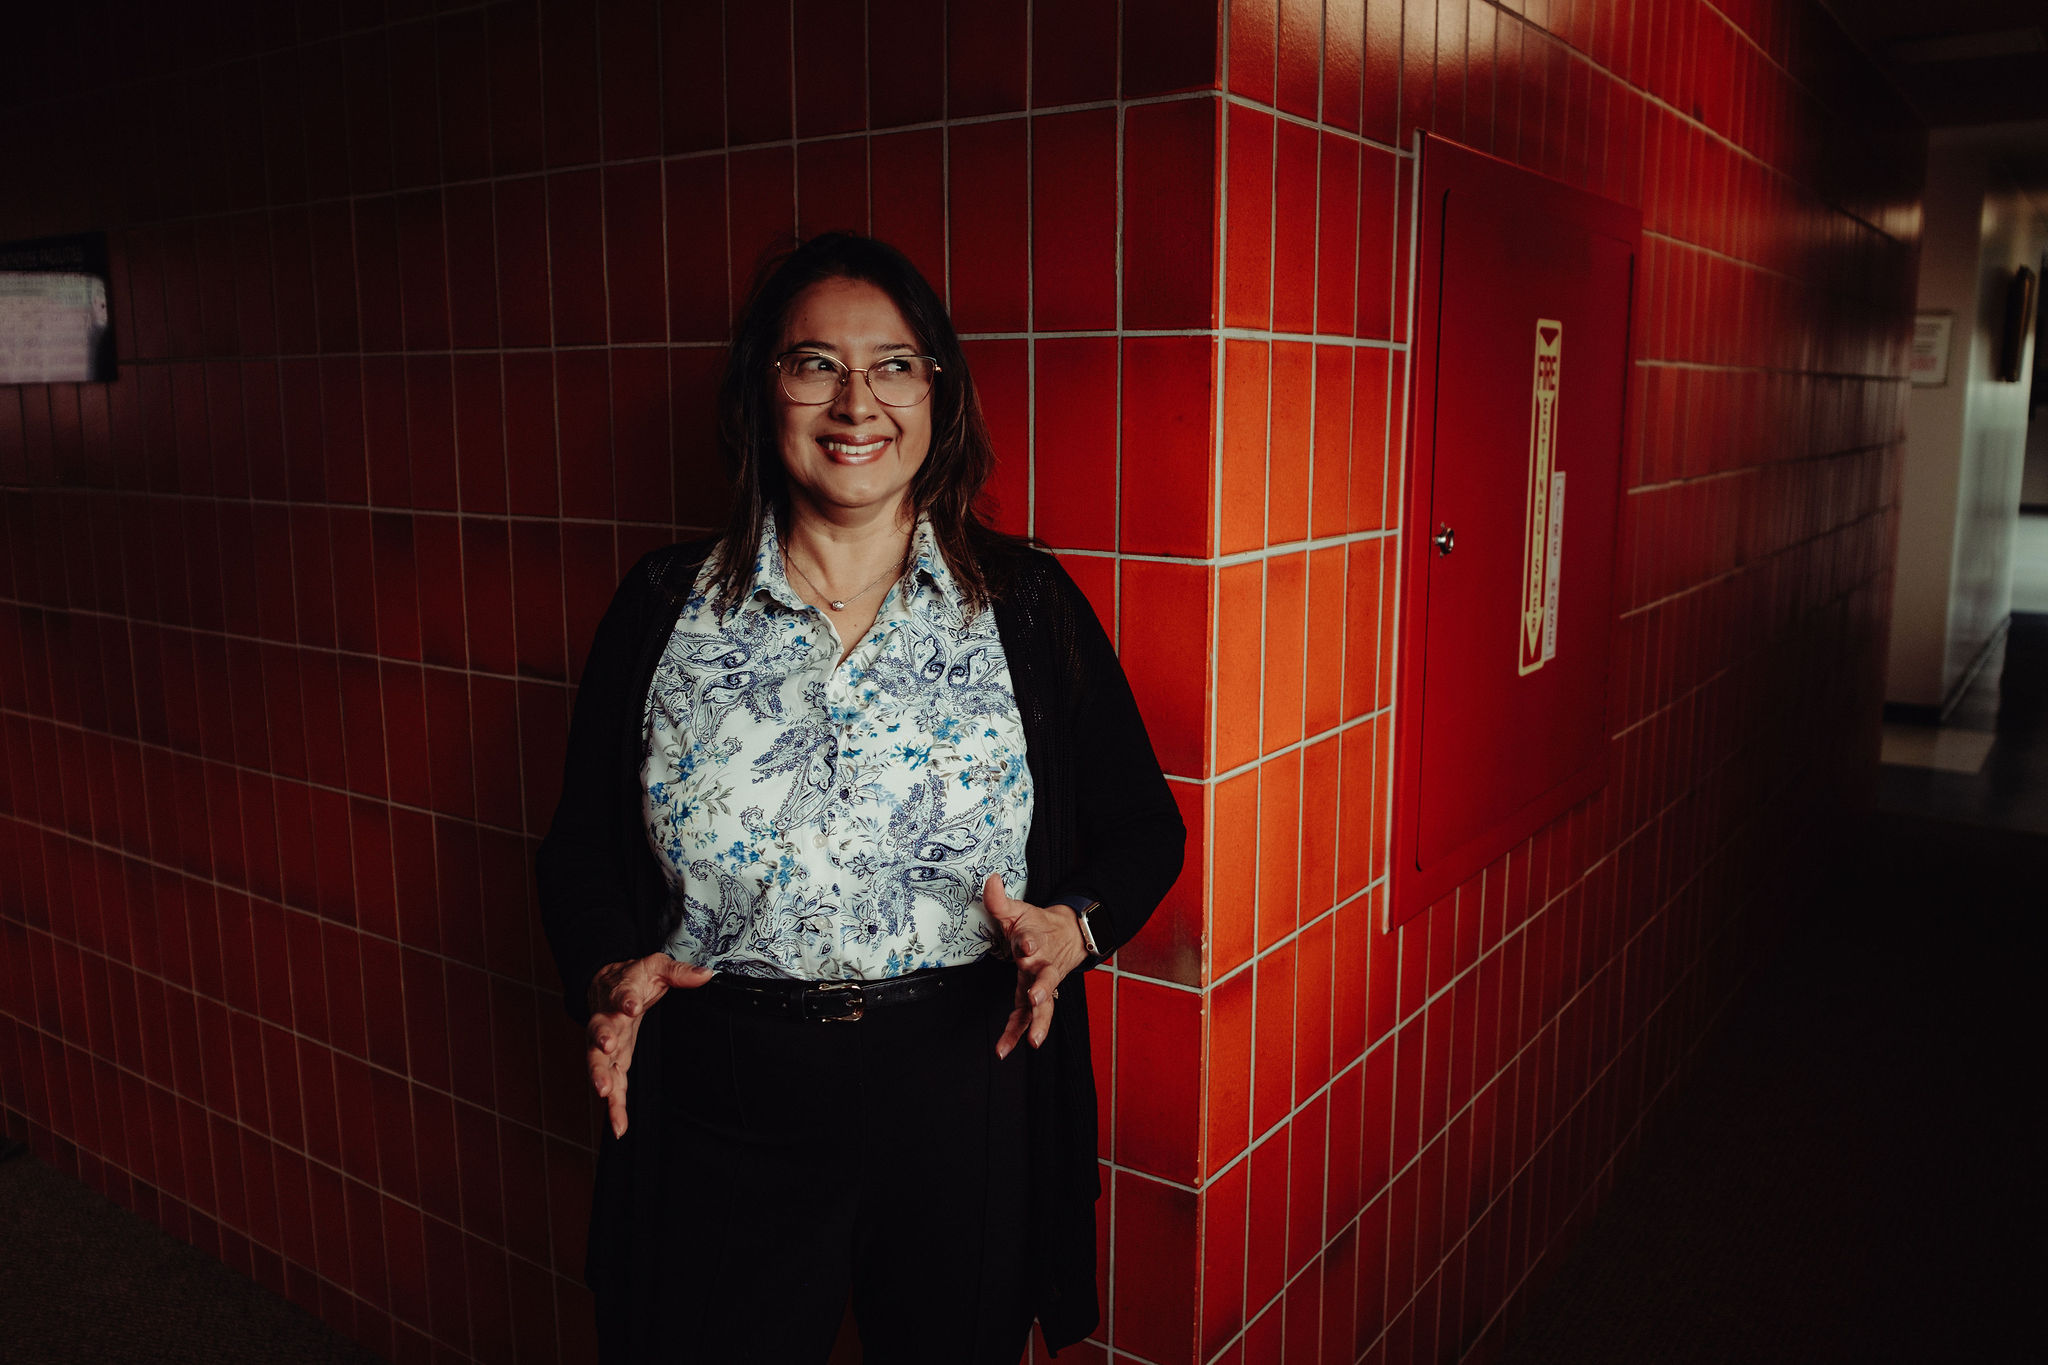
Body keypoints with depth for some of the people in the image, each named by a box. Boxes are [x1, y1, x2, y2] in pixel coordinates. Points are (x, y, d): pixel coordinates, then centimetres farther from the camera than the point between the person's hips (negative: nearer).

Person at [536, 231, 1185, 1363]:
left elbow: (1141, 827, 3)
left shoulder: (1027, 603, -1)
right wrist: (609, 974, -12)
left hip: (967, 1103, 0)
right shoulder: (663, 609, 1)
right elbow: (582, 844, 6)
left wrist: (1072, 928, -16)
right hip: (726, 1109, 1)